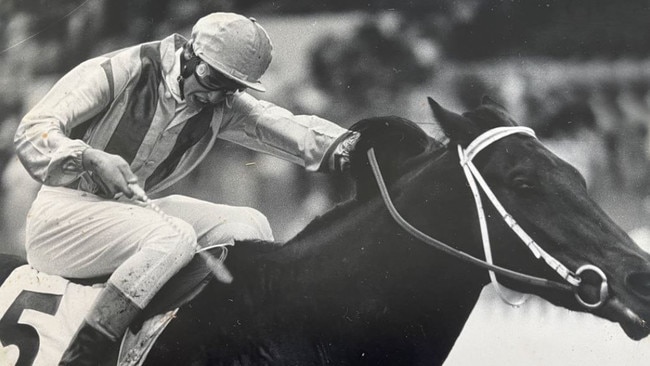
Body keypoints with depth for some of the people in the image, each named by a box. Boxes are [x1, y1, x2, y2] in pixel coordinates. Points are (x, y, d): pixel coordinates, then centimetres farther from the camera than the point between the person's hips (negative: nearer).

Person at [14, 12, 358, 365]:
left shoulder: (224, 107, 2)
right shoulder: (123, 70, -15)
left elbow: (286, 126, -11)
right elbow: (32, 132, -18)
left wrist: (341, 145, -31)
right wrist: (91, 158, -36)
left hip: (132, 211, 7)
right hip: (62, 214, -7)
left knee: (249, 225, -5)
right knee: (175, 236, -32)